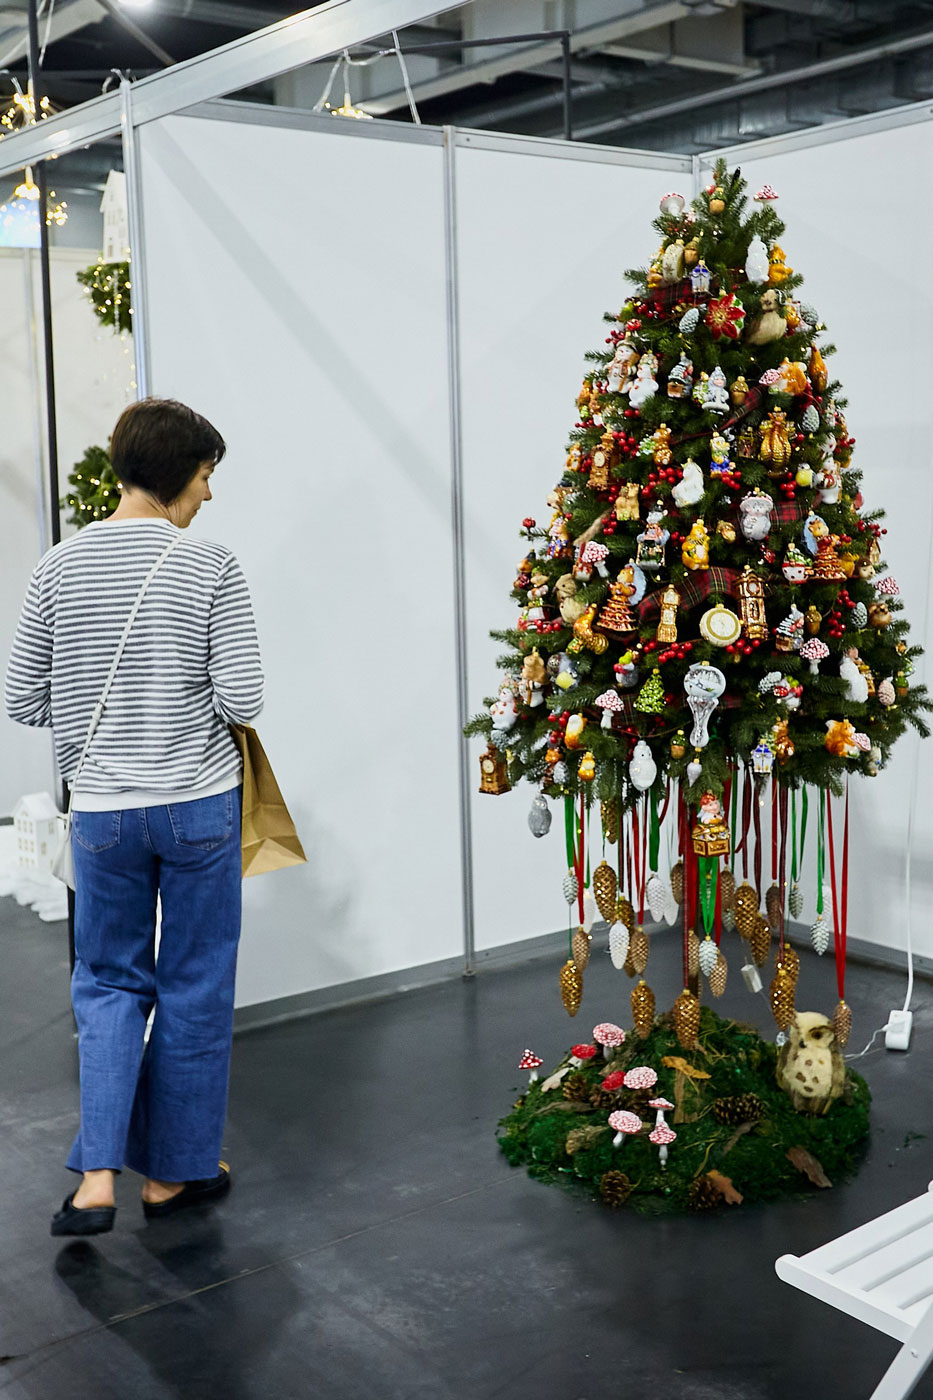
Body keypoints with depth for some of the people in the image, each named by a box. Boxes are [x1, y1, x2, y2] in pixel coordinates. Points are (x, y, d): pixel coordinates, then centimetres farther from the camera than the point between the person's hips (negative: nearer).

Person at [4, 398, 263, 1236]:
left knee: (109, 984, 17)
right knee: (194, 989, 12)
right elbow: (243, 701, -14)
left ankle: (97, 1178, 8)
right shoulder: (211, 568, -10)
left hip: (103, 812, 2)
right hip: (200, 805, -2)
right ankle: (172, 1173, 24)